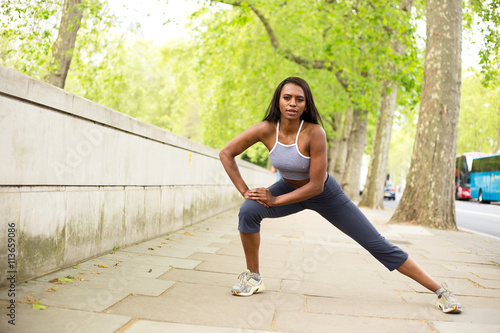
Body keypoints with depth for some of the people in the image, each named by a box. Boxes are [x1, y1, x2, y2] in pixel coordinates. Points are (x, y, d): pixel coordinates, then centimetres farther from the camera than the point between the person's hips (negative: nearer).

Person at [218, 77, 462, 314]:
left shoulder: (314, 132, -33)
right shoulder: (266, 130, -23)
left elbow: (316, 185, -29)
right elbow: (226, 154, -15)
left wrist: (275, 200, -25)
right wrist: (244, 191, -20)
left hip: (324, 194, -3)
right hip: (289, 187, 3)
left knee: (378, 245, -3)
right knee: (248, 211, -25)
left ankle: (440, 291, 8)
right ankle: (253, 277, -3)